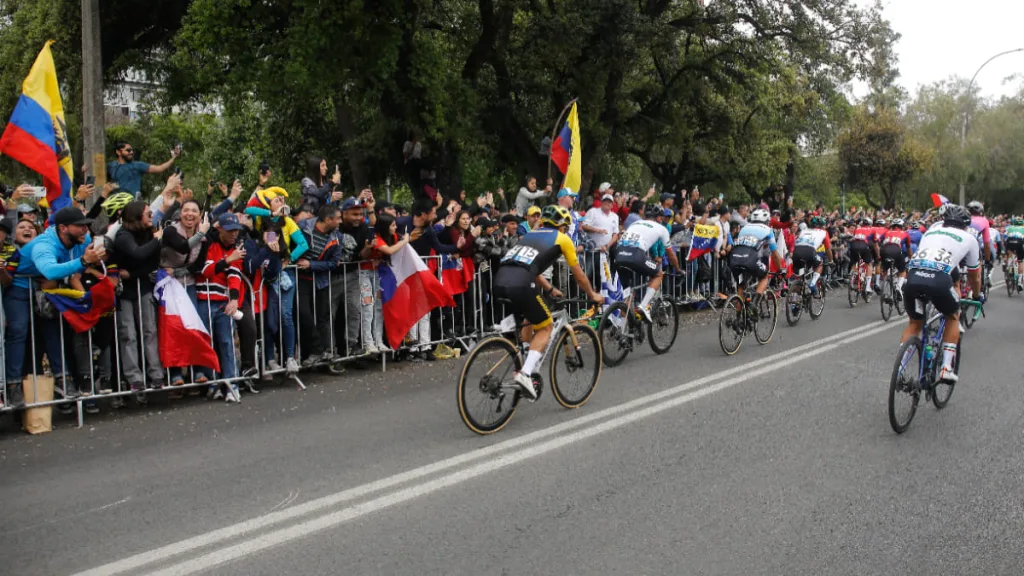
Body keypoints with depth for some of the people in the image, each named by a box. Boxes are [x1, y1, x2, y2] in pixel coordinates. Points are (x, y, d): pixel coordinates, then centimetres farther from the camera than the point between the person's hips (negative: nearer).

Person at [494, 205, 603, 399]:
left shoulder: (530, 235, 33)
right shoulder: (562, 239, 17)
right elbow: (578, 274, 24)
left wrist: (551, 290, 55)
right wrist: (592, 294, 40)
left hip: (500, 281, 7)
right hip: (520, 285, -7)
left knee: (529, 319, 30)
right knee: (545, 327, 11)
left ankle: (524, 368, 30)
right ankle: (525, 373, -8)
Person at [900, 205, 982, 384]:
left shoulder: (931, 230, 32)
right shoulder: (968, 238, 25)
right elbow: (975, 276, 37)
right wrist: (978, 296, 55)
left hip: (913, 277, 3)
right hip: (939, 279, -3)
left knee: (914, 323, 24)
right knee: (953, 316, 26)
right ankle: (946, 368, 18)